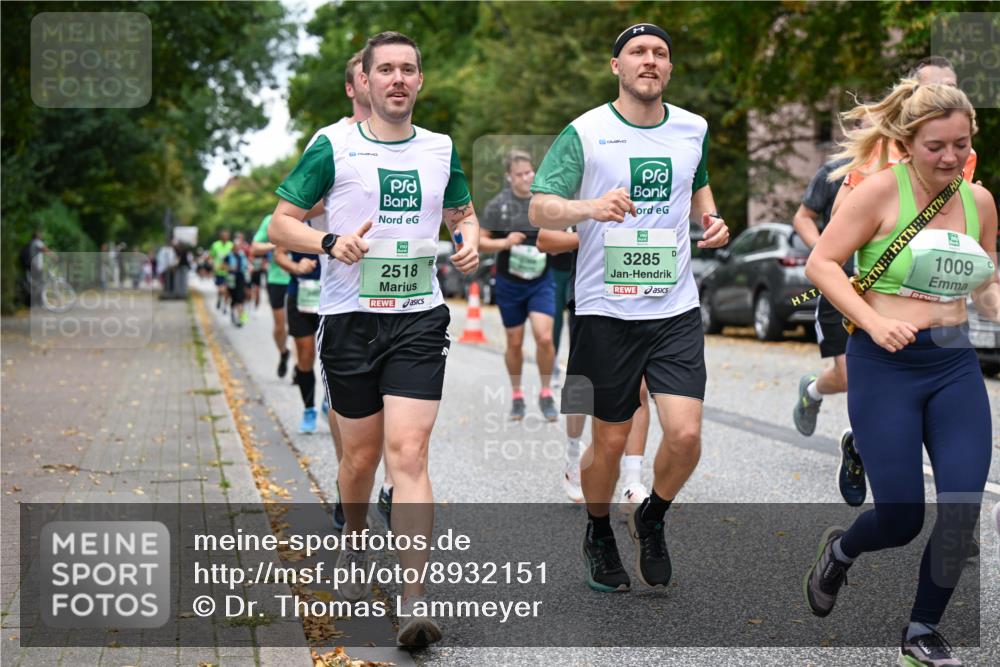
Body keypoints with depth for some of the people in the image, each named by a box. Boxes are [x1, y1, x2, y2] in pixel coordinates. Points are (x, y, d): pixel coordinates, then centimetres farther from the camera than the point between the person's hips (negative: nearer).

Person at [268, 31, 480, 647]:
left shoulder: (441, 149, 9)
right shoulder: (333, 146, -1)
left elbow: (463, 212, 25)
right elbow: (281, 223, 1)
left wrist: (470, 241, 2)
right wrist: (330, 242, -18)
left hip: (419, 319, 1)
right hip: (350, 318, -1)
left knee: (408, 453, -12)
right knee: (361, 455, 10)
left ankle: (414, 602, -15)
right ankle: (355, 547, 41)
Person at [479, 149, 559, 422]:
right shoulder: (497, 205, -3)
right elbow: (480, 241, -2)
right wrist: (504, 242, -18)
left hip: (541, 280, 0)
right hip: (509, 283, 0)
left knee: (544, 337, -14)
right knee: (514, 343, 7)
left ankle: (546, 394, 4)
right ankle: (516, 396, 26)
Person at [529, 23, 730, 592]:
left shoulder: (694, 129, 7)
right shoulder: (585, 133, -5)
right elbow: (539, 208, -9)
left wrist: (712, 218, 5)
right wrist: (590, 207, -29)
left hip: (676, 309, 3)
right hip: (607, 310, -2)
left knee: (685, 434, -10)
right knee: (610, 439, 7)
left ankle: (653, 520, 21)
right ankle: (599, 535, 34)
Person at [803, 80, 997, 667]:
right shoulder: (881, 189, -9)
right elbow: (821, 263, -9)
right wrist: (875, 322, -19)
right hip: (886, 365, -5)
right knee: (901, 518, -3)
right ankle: (840, 549, 34)